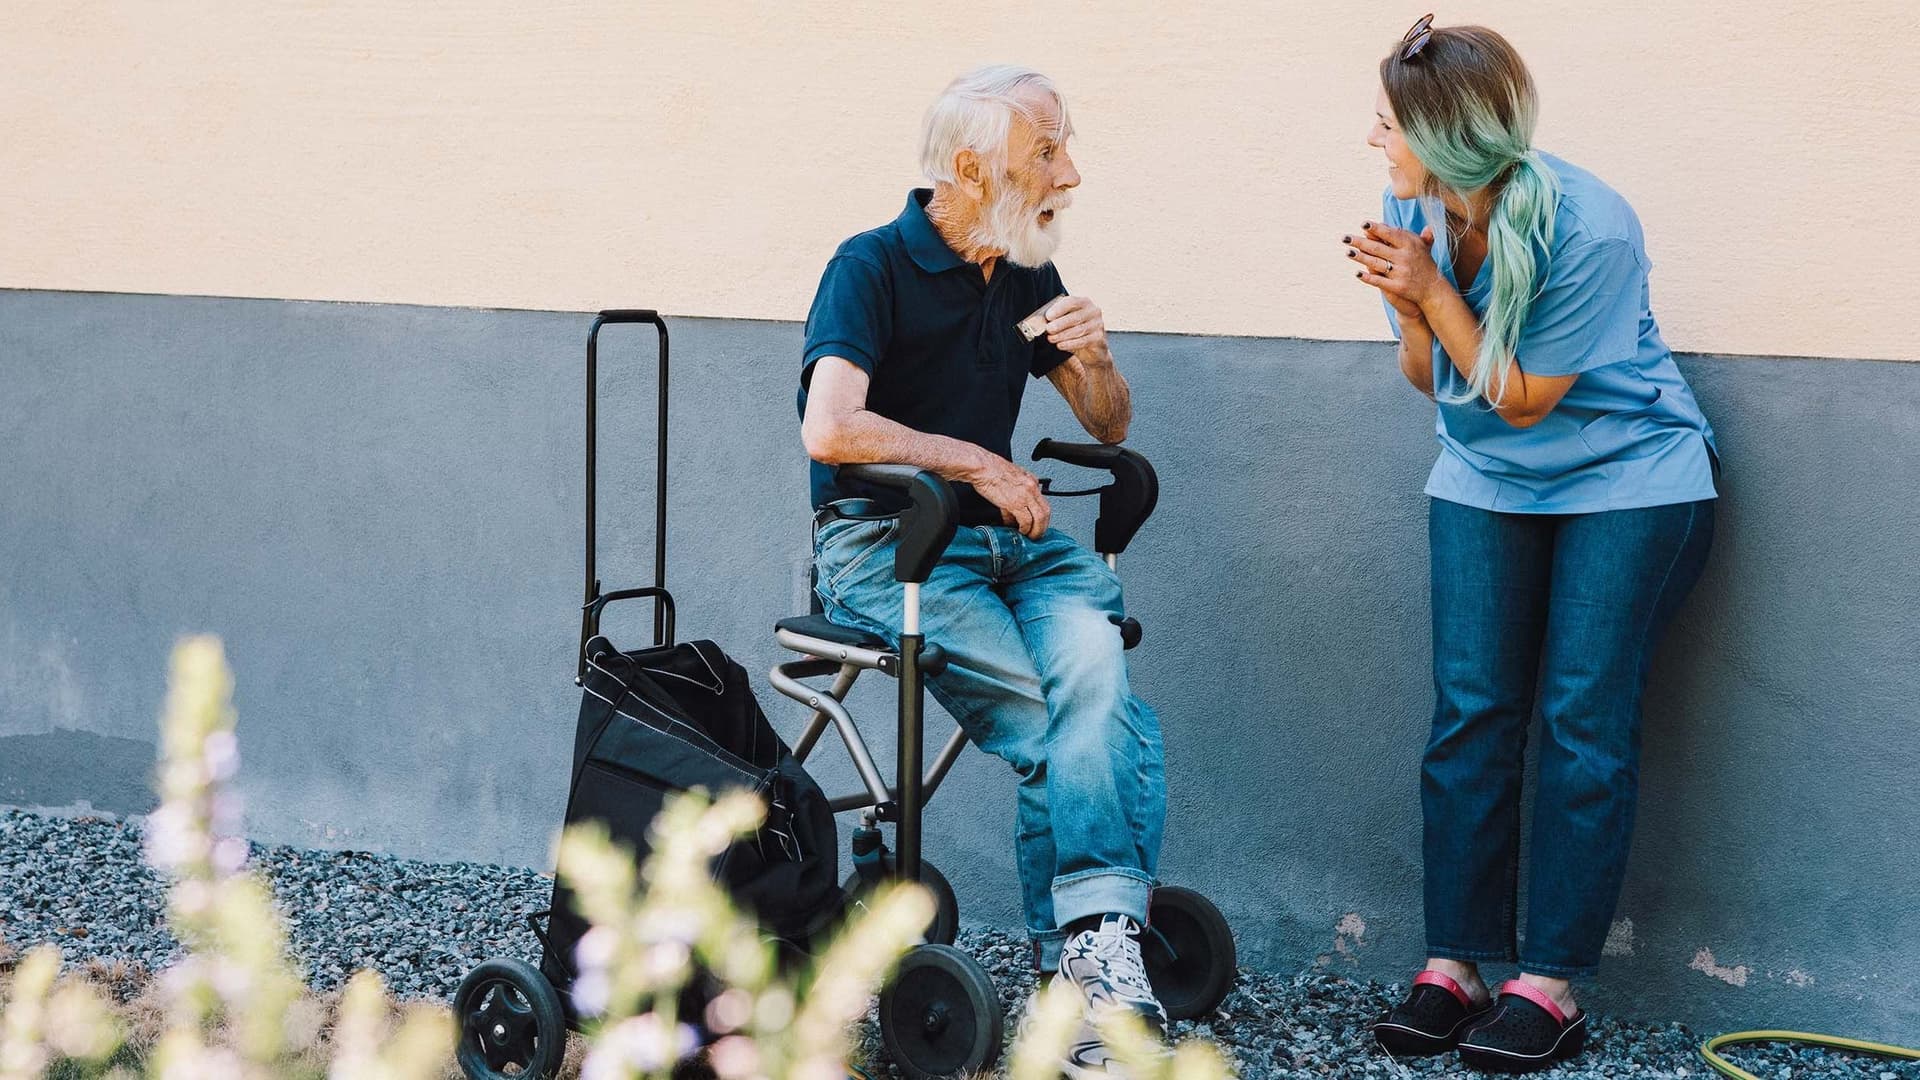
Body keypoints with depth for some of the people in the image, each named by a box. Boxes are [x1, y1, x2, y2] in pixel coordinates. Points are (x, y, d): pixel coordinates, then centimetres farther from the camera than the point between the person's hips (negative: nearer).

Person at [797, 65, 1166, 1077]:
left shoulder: (1027, 279, 15)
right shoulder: (874, 265, -6)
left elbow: (1109, 428, 21)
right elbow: (830, 429, -22)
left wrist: (1094, 360, -2)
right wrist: (979, 462, -13)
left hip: (1005, 539, 5)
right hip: (882, 543, -5)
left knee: (1093, 672, -28)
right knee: (1060, 728, -26)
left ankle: (1094, 944, -35)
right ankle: (1090, 958, -18)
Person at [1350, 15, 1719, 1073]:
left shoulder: (1588, 227, -26)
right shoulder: (1414, 212, -9)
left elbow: (1524, 396, -18)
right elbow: (1430, 381, 1)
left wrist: (1431, 290, -25)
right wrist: (1410, 310, -20)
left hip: (1628, 477, -5)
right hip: (1486, 481, 5)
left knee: (1583, 719, -8)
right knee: (1470, 715, -3)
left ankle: (1549, 985, -4)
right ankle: (1451, 967, 1)